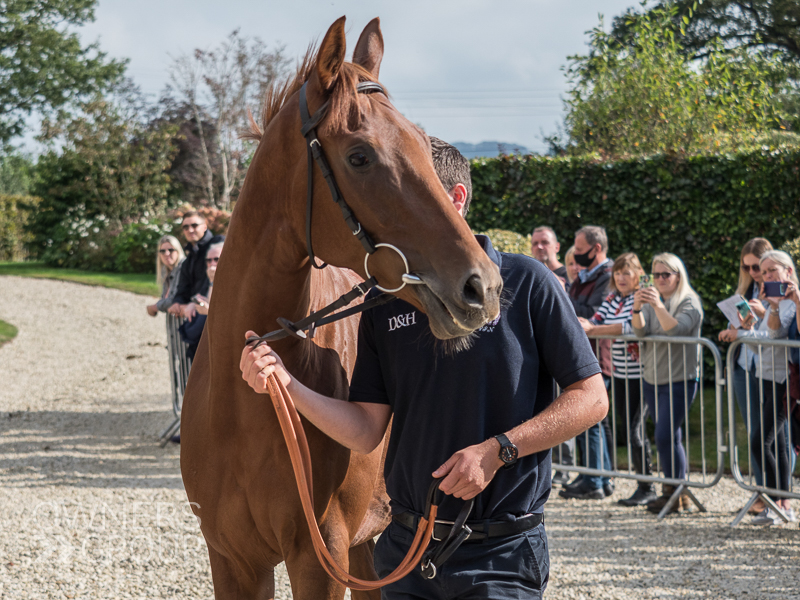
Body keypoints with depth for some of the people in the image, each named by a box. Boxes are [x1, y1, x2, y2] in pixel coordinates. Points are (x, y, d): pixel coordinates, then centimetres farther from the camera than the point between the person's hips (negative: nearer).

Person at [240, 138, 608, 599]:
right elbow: (366, 432, 2)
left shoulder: (526, 283, -6)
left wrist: (497, 449, -16)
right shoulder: (384, 302, 5)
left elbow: (591, 399, -7)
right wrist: (284, 384, -13)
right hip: (406, 548, 4)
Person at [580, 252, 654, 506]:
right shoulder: (612, 299, 12)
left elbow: (631, 326, -26)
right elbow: (596, 321, 5)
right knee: (626, 429, 10)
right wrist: (584, 323, -18)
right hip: (619, 374, 8)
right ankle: (643, 482, 19)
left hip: (640, 374, -7)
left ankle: (647, 488, 3)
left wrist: (593, 329, -28)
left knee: (635, 430, -8)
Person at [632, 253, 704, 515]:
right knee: (669, 437, 8)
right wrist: (637, 309, -24)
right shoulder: (652, 300, 13)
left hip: (679, 380, -6)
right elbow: (640, 331, -4)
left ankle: (674, 493, -3)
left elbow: (677, 329, -22)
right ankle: (677, 491, 14)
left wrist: (658, 306, -33)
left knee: (665, 437, -13)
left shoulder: (689, 302, -4)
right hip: (652, 379, 6)